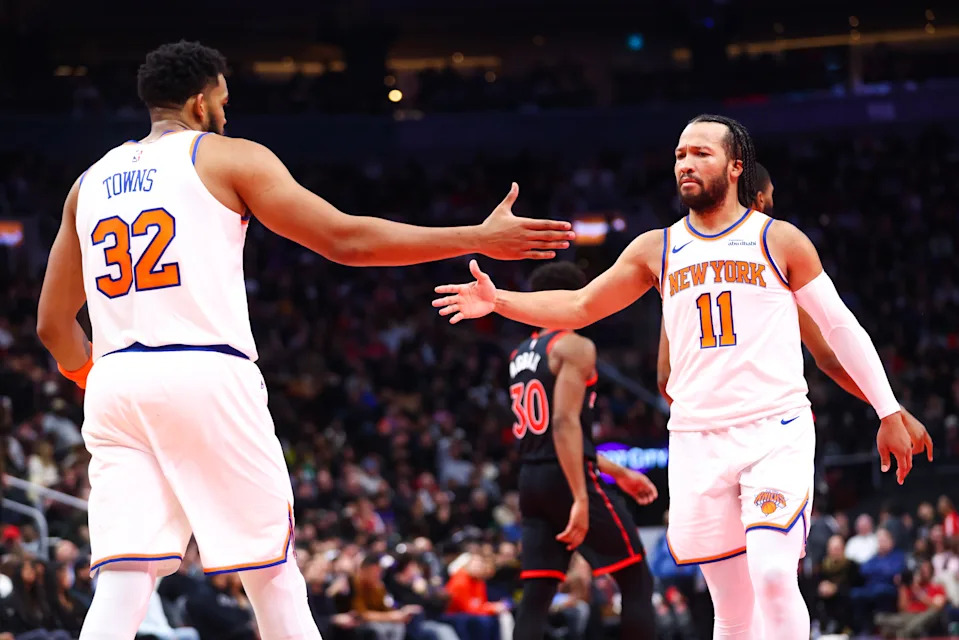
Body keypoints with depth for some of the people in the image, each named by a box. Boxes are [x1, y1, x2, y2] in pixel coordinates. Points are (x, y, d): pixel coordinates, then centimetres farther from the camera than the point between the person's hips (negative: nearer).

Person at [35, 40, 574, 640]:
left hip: (115, 383, 4)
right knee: (273, 577, 8)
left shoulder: (90, 182, 20)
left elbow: (53, 324, 20)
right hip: (208, 378, -4)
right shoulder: (227, 157, 6)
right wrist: (481, 238, 5)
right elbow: (346, 239, 1)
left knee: (121, 591, -2)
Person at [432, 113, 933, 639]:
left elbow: (841, 328, 7)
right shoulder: (657, 250, 11)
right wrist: (498, 300, -1)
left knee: (773, 577, -23)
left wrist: (890, 413, 6)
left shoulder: (779, 240, 3)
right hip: (697, 439, 3)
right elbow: (578, 307, 13)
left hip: (776, 432, -3)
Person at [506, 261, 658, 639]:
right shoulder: (575, 347, -8)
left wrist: (618, 473, 30)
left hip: (531, 480, 8)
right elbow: (565, 423, -20)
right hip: (567, 479, -8)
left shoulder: (520, 356, 19)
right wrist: (581, 499, -24)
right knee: (637, 580, 3)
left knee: (536, 594, 5)